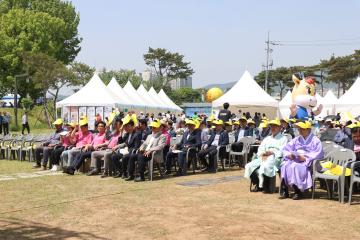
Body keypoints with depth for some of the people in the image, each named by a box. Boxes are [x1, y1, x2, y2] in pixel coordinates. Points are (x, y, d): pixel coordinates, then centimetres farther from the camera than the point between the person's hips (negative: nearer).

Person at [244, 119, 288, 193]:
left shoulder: (283, 139, 11)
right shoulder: (267, 138, 29)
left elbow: (282, 152, -4)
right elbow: (260, 150, 20)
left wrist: (272, 152, -15)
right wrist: (262, 155, -2)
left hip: (276, 158, -6)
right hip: (264, 158, 6)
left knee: (265, 166, -37)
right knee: (249, 166, -16)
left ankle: (265, 186, -20)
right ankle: (258, 184, -4)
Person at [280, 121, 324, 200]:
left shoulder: (315, 140, 5)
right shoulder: (296, 139, 24)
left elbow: (318, 154, -9)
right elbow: (285, 149, 20)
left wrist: (306, 158, -19)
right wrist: (289, 155, -3)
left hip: (307, 163, -5)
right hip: (295, 160, 5)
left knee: (295, 167, -35)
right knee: (285, 165, -27)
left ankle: (298, 192, -26)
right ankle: (284, 191, -27)